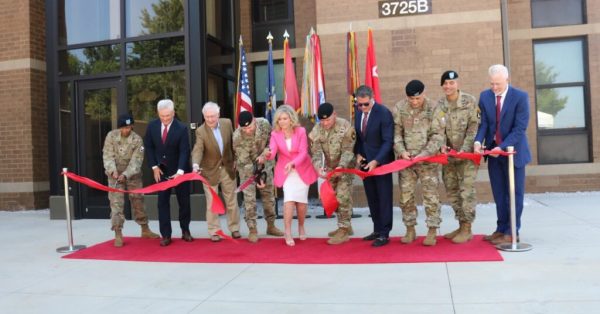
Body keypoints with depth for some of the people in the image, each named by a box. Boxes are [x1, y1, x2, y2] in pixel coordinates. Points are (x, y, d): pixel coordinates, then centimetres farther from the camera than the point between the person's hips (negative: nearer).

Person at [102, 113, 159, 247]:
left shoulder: (137, 139, -13)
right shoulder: (111, 136, -9)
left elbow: (136, 161, -16)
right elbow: (108, 155, -10)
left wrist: (125, 175, -28)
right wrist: (113, 171, -25)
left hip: (132, 175, 0)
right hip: (115, 174, 0)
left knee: (138, 201, 9)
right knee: (116, 203, -5)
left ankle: (145, 230, 24)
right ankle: (118, 234, 0)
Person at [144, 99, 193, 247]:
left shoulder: (181, 128, -17)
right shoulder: (152, 126, -6)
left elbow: (184, 151, -21)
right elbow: (148, 147, 3)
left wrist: (180, 171, -33)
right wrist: (154, 167, -5)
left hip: (179, 171, -2)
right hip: (161, 170, 2)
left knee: (184, 201, 7)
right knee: (163, 202, 1)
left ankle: (185, 230, 24)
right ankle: (166, 235, 6)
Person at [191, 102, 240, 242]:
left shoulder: (227, 123, -7)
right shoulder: (201, 131, -18)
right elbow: (197, 150, -29)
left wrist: (235, 161, 8)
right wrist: (196, 165, -47)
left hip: (227, 168, 3)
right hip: (210, 170, -3)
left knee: (232, 201, 12)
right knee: (212, 203, 4)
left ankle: (234, 228, 26)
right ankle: (214, 231, 16)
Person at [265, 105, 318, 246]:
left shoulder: (301, 131, -12)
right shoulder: (275, 134, -8)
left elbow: (303, 153, -15)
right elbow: (272, 152, -19)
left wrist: (293, 163, -31)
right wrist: (268, 154, -43)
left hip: (302, 169, 0)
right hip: (285, 170, 0)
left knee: (301, 200, 4)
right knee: (289, 199, -16)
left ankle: (301, 227, 30)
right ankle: (288, 233, -11)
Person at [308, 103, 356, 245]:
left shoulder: (345, 126, -21)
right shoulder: (316, 130, -10)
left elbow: (347, 151, -23)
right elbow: (316, 152, -13)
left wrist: (341, 167, -38)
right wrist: (319, 168, -32)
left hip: (345, 167, -5)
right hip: (329, 168, 6)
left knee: (343, 197, -12)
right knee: (332, 197, 11)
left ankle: (344, 231, -5)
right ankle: (345, 226, 27)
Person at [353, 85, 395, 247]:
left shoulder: (384, 112, -16)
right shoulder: (358, 112, 4)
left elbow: (388, 141, -18)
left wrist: (376, 161, -25)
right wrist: (358, 154, 0)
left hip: (381, 162, -6)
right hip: (366, 161, 6)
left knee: (384, 198, 1)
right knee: (372, 198, 13)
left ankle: (384, 234, 8)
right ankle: (377, 230, 24)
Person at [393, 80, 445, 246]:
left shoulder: (433, 108, -7)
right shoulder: (399, 108, -1)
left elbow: (438, 135, -8)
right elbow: (396, 133, 1)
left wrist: (425, 153, -18)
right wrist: (401, 151, -13)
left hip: (428, 160, -2)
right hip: (406, 159, 3)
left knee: (430, 195, 1)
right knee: (405, 196, 7)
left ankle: (432, 231, 11)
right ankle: (410, 230, 20)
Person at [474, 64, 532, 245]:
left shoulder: (520, 97, -12)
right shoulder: (484, 96, 0)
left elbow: (520, 128, -17)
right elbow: (483, 123, -2)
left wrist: (502, 147, -26)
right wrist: (478, 141, -21)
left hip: (513, 151, -4)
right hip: (493, 151, 4)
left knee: (514, 194, 4)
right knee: (499, 194, 11)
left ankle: (511, 233, 11)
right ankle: (501, 229, 21)